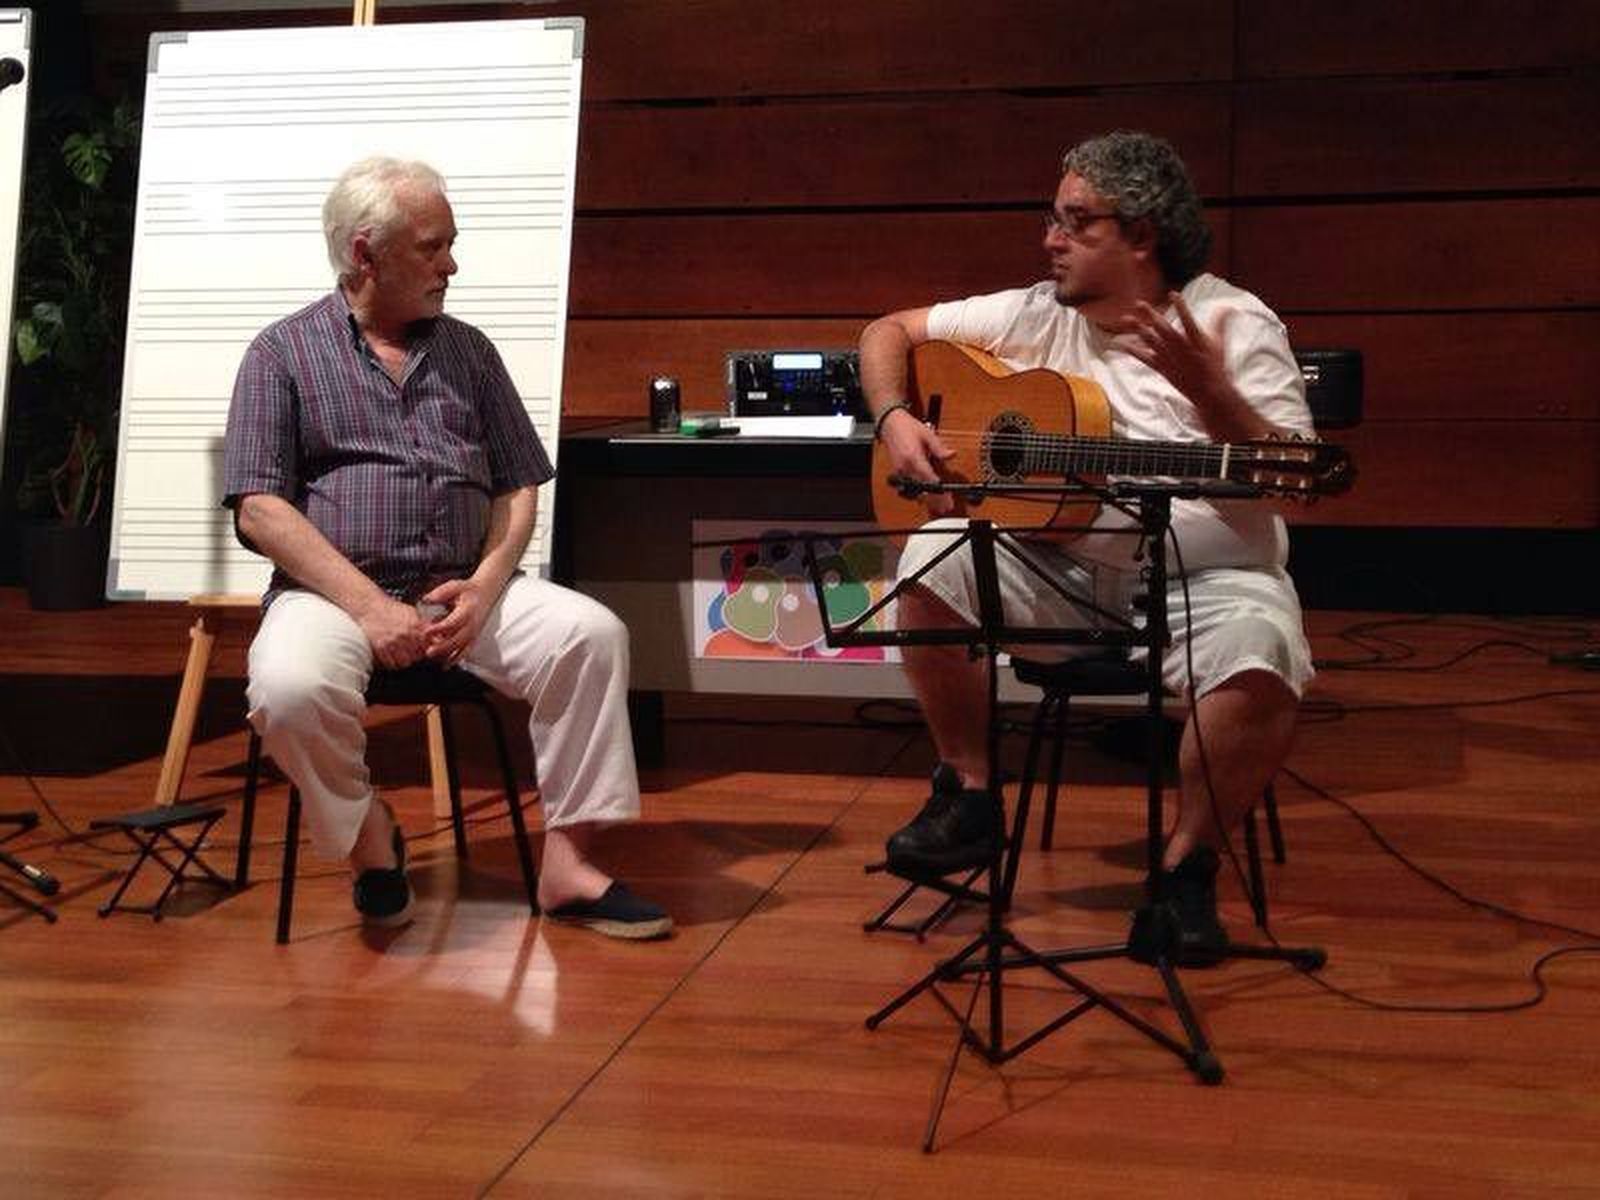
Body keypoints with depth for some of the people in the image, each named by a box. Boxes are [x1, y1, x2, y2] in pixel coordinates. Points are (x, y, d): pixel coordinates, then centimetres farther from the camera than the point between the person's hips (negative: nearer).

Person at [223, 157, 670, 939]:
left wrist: (485, 588, -7)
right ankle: (368, 837, -3)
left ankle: (565, 862, -14)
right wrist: (367, 606, -18)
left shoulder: (467, 351, 15)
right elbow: (259, 508, -6)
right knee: (291, 687, -34)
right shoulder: (284, 352, 4)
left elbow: (518, 487, 13)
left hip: (463, 588, 3)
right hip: (335, 589, -3)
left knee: (592, 633, -23)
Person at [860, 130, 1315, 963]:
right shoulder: (1037, 315, 6)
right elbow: (891, 330, 13)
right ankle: (968, 795, -4)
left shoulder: (1232, 323, -5)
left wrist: (1208, 390, -27)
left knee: (1261, 660, -34)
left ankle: (1186, 867, -9)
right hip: (1063, 561, 3)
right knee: (932, 561, -23)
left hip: (1207, 576, -3)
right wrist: (894, 420, -6)